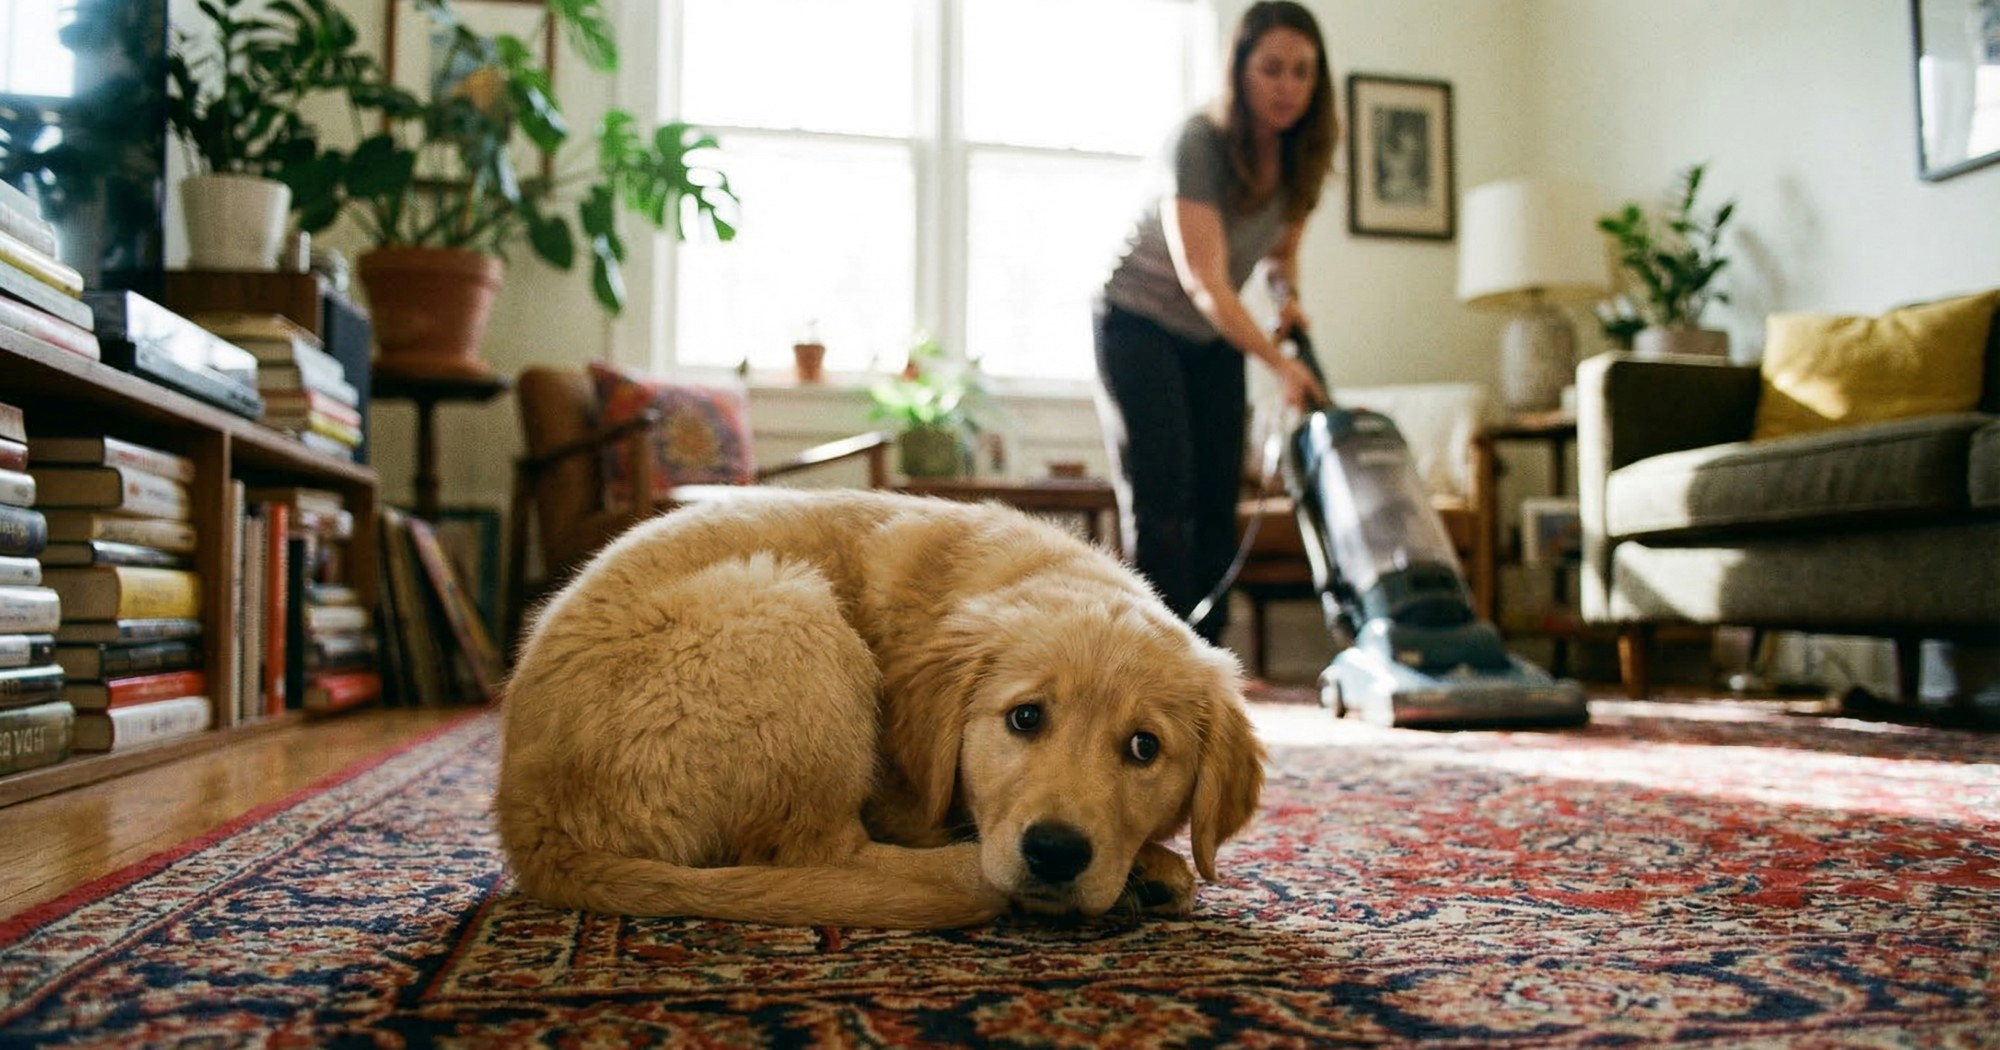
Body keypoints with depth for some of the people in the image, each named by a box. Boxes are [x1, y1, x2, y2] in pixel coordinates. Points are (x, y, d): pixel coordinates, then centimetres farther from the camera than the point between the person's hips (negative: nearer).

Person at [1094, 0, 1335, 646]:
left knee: (1218, 496, 1)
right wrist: (1278, 363, -37)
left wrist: (1287, 295, -9)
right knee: (1160, 496, -13)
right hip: (1138, 322, -6)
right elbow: (1203, 278, -32)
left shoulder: (1302, 154, -6)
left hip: (1215, 336, 7)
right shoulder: (1198, 143, -26)